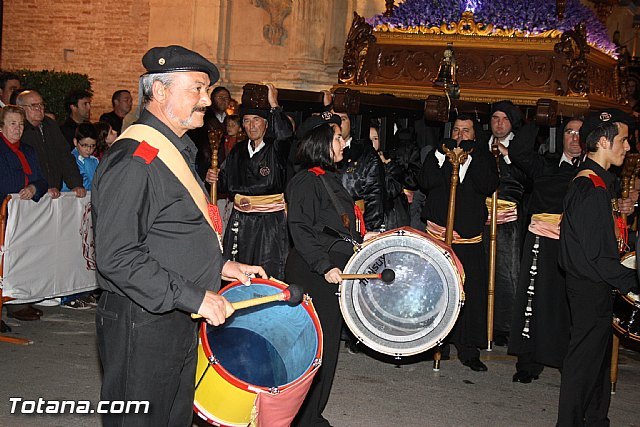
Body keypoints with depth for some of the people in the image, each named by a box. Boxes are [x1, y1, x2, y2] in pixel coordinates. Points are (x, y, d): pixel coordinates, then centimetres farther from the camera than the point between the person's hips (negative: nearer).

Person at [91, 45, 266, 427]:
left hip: (182, 320, 10)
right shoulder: (133, 162, -20)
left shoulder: (178, 151, 14)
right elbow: (117, 258, -25)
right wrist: (194, 297, -25)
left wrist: (220, 264, 13)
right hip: (143, 325, -10)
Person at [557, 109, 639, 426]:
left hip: (595, 284, 11)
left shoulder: (594, 181, 11)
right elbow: (596, 254, -24)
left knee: (599, 354, 21)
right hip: (591, 288, -11)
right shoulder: (592, 188, -22)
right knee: (584, 358, 1)